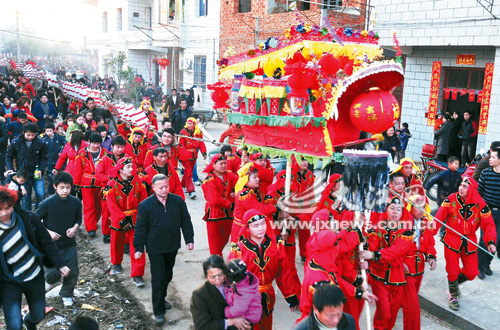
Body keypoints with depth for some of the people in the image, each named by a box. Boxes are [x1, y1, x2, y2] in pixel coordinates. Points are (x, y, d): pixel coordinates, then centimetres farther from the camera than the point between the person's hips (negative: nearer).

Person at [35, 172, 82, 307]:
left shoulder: (76, 202, -6)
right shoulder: (47, 203, -15)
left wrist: (74, 228, -10)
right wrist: (48, 232, -15)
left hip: (69, 244, 3)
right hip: (51, 244, -3)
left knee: (73, 272, 3)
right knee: (53, 274, -8)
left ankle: (66, 294, 33)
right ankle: (49, 280, 32)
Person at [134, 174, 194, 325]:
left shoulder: (178, 201, -4)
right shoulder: (145, 205, -11)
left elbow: (186, 221, 5)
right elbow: (140, 228, -5)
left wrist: (189, 239, 2)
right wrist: (138, 248, -6)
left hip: (173, 246, 4)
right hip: (155, 248, -4)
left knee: (167, 275, 19)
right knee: (158, 278, 0)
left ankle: (161, 299, 41)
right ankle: (158, 311, 11)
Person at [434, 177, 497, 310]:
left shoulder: (480, 204, -10)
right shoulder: (451, 199, -13)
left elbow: (488, 224, -8)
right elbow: (439, 217, -14)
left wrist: (491, 242, -21)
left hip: (470, 243, 2)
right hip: (452, 241, -2)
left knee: (471, 273, 6)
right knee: (453, 271, 2)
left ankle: (455, 282, 38)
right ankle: (453, 295, 29)